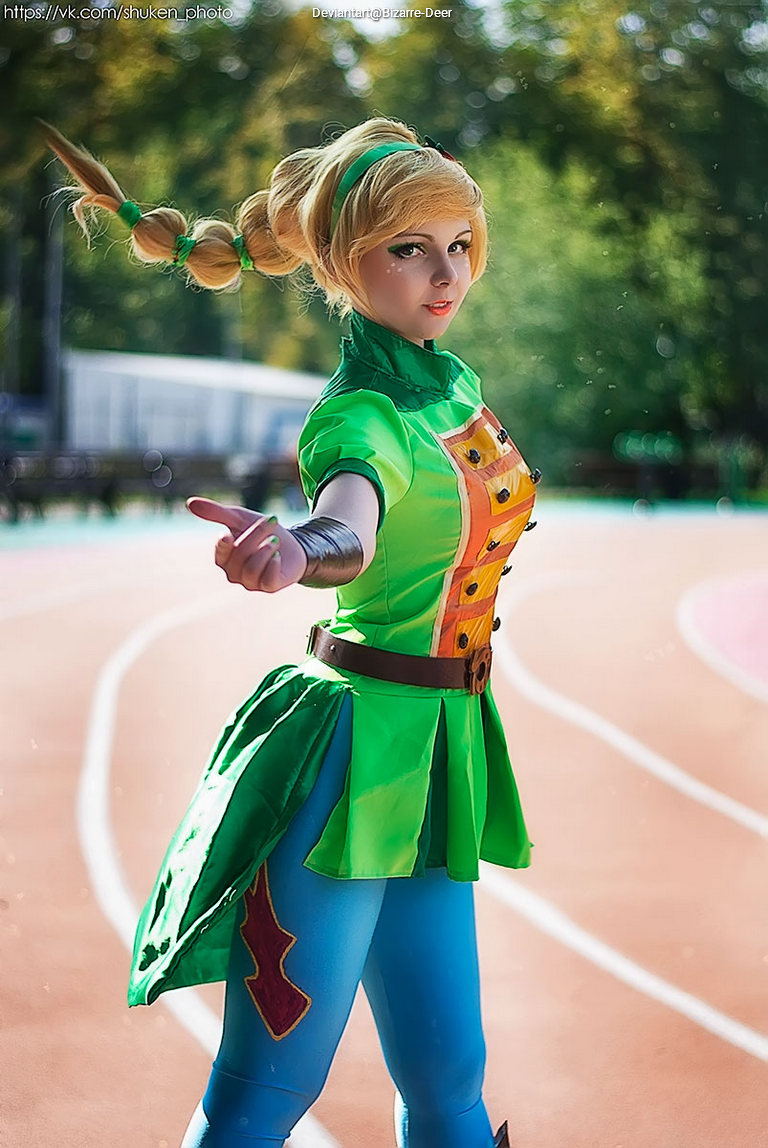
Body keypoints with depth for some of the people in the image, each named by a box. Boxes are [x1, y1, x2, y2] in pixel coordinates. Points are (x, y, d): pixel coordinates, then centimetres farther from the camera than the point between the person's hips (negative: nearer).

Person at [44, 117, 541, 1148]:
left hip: (439, 753, 7)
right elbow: (350, 534, -38)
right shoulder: (358, 419, -14)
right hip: (353, 748, -7)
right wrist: (292, 548, -57)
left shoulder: (457, 383, 11)